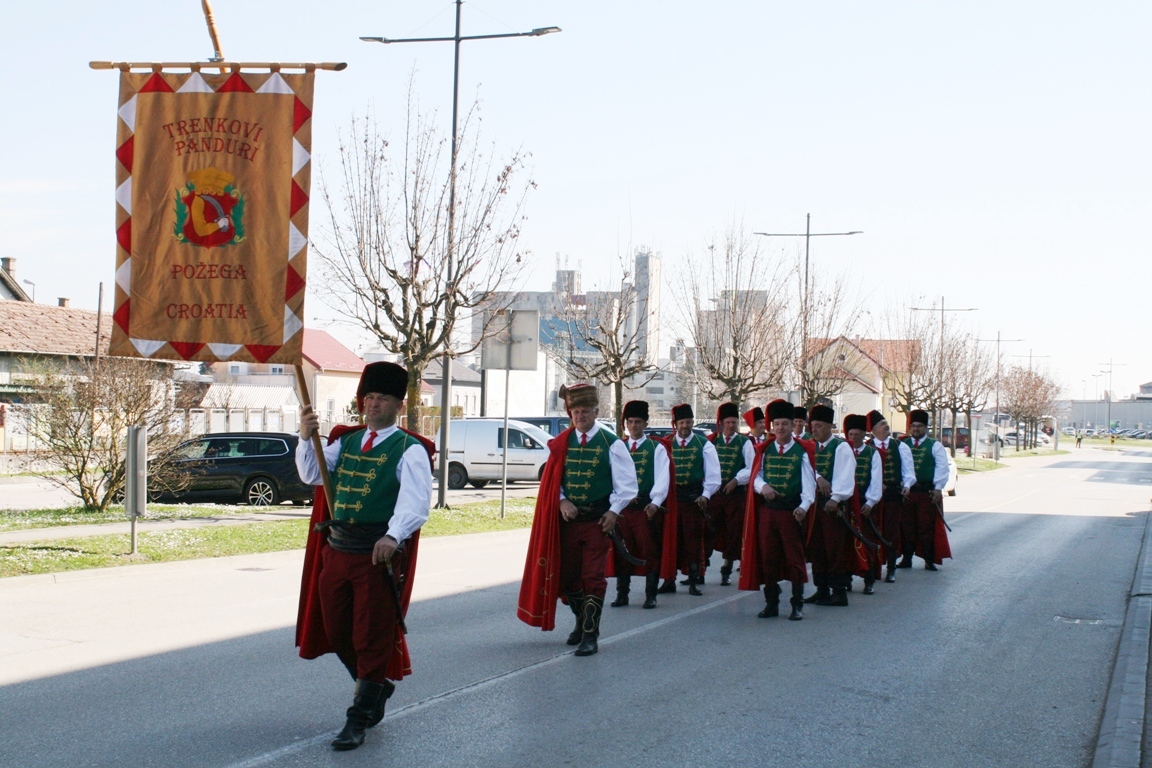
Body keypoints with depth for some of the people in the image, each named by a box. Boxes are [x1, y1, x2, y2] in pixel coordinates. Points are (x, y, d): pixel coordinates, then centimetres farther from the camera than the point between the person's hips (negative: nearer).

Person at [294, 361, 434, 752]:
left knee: (371, 638, -1)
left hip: (379, 554, -6)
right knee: (337, 634, 16)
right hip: (337, 548, 6)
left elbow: (415, 501, -20)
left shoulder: (409, 449, -6)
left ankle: (359, 719, 8)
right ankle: (377, 686, 39)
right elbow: (312, 475, 3)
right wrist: (306, 438, -14)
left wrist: (393, 536, -37)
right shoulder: (345, 442, 13)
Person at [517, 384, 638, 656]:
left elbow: (626, 483, -2)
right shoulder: (560, 444, 6)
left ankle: (590, 635, -2)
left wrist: (614, 511, -14)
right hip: (567, 519, 4)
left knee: (593, 579, -5)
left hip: (597, 521, -4)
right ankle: (582, 622, 32)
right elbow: (550, 480, 7)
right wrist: (562, 501, -11)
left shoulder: (612, 444, -3)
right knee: (567, 576, 12)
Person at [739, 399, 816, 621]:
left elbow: (808, 483, -6)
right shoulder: (764, 451, 10)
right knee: (768, 559, 5)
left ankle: (797, 606, 7)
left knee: (795, 559, 0)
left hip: (793, 512, -3)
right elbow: (756, 477, 6)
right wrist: (762, 486, -17)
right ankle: (772, 604, 14)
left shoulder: (802, 452, 1)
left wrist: (804, 506, -22)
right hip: (767, 511, 3)